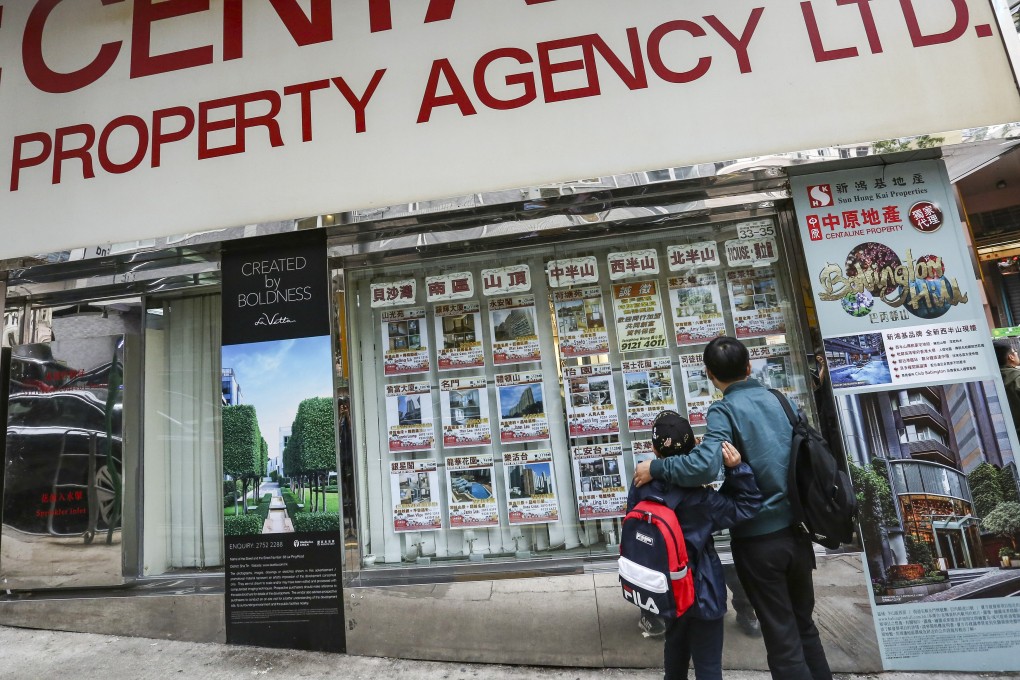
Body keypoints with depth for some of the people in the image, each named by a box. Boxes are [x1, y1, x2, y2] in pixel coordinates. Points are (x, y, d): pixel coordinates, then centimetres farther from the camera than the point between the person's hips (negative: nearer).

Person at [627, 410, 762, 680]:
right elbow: (747, 507, -17)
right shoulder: (696, 496, -24)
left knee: (676, 646, 28)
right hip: (698, 589, -5)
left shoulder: (641, 486, -9)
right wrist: (737, 468, -26)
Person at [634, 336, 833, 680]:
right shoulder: (782, 400, 3)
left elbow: (705, 466, -31)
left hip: (758, 538, -6)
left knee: (782, 639, 10)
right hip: (796, 531, 6)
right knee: (804, 627, 24)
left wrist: (655, 468, -18)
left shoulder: (724, 410, -16)